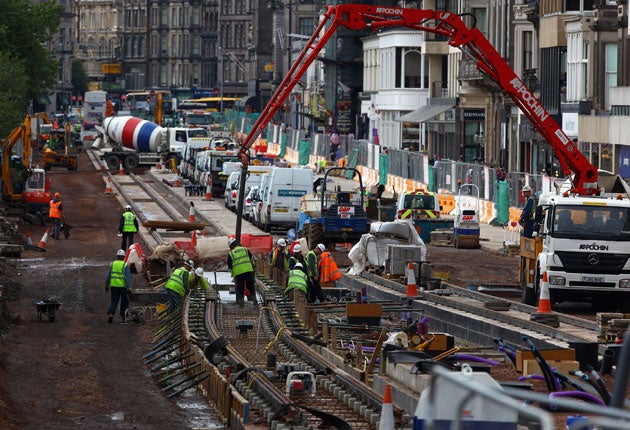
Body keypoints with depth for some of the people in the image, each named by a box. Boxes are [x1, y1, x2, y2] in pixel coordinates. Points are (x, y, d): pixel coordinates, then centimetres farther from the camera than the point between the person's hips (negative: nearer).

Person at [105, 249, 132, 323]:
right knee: (124, 302, 12)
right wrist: (129, 287, -13)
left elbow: (108, 276, 7)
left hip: (113, 286, 3)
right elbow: (127, 277, -10)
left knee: (114, 302, 7)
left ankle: (110, 314, -15)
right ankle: (123, 317, 15)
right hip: (123, 286, -3)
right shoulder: (125, 265, -3)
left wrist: (106, 286, 13)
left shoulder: (112, 264, 7)